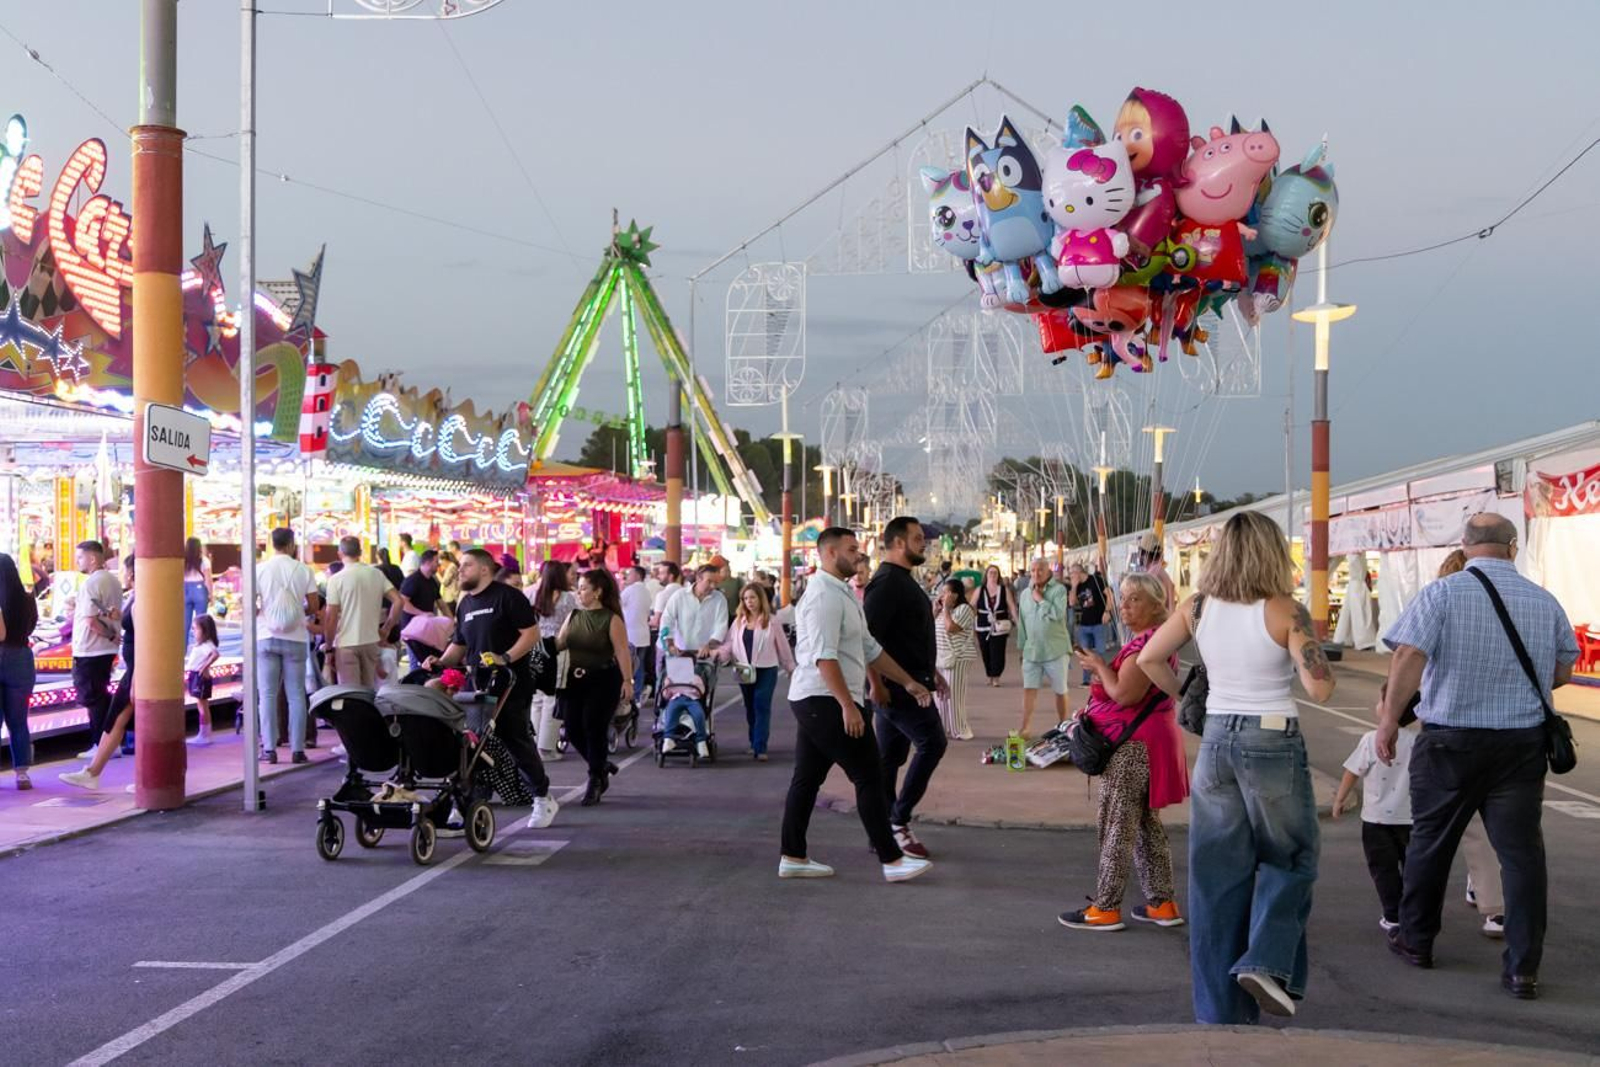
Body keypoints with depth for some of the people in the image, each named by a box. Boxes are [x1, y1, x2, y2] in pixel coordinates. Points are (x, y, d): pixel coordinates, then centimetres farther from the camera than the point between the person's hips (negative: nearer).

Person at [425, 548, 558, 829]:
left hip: (511, 684, -6)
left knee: (516, 740, 2)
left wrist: (505, 658, -22)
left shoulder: (508, 597, -7)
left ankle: (543, 798, 18)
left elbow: (532, 633, -11)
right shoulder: (465, 604, 16)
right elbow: (459, 645, 22)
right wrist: (441, 661, 3)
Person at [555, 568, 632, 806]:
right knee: (573, 730, 3)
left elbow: (622, 652, -13)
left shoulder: (611, 619, -8)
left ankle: (595, 782, 7)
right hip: (576, 679, 6)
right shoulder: (573, 616, 9)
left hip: (603, 680, -6)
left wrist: (627, 680, -20)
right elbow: (559, 644, 7)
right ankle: (602, 766, 28)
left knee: (594, 729, -7)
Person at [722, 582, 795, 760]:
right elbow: (731, 643, 6)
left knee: (762, 707, -10)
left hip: (766, 670, -4)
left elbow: (783, 646, 3)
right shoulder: (739, 621, 7)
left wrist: (791, 668, 9)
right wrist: (719, 651, -14)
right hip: (745, 671, 4)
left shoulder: (771, 622, -3)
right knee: (750, 708, 12)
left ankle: (760, 748, -14)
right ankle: (755, 743, 25)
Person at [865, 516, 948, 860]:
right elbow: (867, 635, -23)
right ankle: (898, 820, -6)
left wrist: (931, 671, 25)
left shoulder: (903, 580, 17)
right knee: (932, 742, -11)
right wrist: (876, 684, -25)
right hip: (896, 685, -10)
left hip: (908, 682, 10)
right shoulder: (888, 582, -16)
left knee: (890, 756, 10)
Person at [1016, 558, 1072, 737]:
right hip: (1031, 651, 4)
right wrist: (1022, 646, 14)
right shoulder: (1025, 594, 9)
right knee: (1029, 689, -2)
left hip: (1055, 650, -4)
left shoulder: (1059, 590, -7)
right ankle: (1024, 728, -2)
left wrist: (1040, 599, -14)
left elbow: (1058, 614, -23)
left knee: (1060, 691, 8)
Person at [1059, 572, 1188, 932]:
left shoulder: (1146, 643, -19)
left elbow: (1123, 694, -25)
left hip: (1134, 746, -11)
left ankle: (1105, 909, 0)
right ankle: (1162, 903, 20)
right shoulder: (1150, 641, 15)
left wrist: (1099, 666, -10)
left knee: (1116, 825, -5)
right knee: (1146, 824, 15)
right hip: (1140, 742, 11)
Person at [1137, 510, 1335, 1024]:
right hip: (1273, 742, -4)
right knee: (1289, 859, 16)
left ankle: (1222, 1009, 14)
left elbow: (1149, 659, 3)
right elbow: (1320, 688, -16)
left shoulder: (1198, 607, 1)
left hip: (1216, 739, 4)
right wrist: (1312, 645, 3)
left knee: (1217, 871, 10)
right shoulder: (1286, 612, -11)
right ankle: (1267, 961, -5)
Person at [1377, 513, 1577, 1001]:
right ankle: (1523, 968, 4)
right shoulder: (1545, 602, 3)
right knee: (1522, 851, 5)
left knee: (1430, 842, 14)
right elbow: (1562, 673, 13)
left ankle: (1416, 941, 28)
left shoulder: (1441, 594, -8)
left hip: (1451, 742, -2)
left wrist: (1389, 718, -15)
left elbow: (1409, 656, -20)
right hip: (1522, 743, 2)